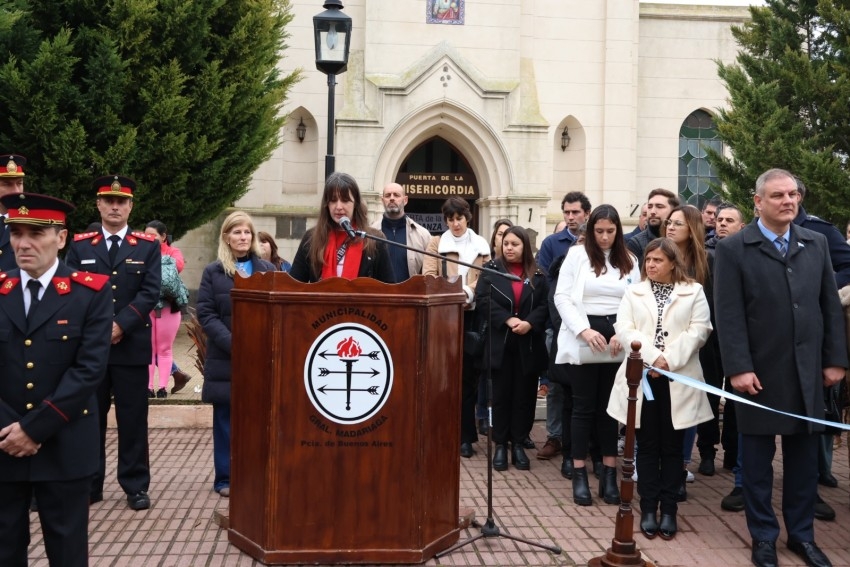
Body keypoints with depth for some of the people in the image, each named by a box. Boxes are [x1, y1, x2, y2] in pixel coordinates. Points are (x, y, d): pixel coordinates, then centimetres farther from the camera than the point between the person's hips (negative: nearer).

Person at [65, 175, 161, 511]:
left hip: (132, 345, -1)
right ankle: (88, 484, 17)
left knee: (133, 419, 3)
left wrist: (120, 324, -16)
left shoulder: (148, 246, 5)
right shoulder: (80, 245, 8)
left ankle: (136, 486, 11)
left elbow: (150, 292, -5)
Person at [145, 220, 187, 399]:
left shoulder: (173, 251, 5)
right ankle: (148, 386, 4)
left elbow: (178, 265, -16)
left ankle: (163, 386, 8)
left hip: (168, 307, -1)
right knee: (148, 348, 1)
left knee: (164, 348, 4)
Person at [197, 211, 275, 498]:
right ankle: (226, 478, 11)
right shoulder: (213, 272, 4)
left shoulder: (268, 269, 10)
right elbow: (206, 314, -3)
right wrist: (232, 343, -16)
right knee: (227, 421, 4)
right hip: (225, 358, -1)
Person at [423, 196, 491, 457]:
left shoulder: (481, 245, 14)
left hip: (472, 313, 1)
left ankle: (465, 436, 6)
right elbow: (428, 275, -2)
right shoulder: (436, 243, 9)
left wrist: (467, 291, -14)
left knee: (468, 374, 1)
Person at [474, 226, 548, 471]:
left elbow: (545, 304, -2)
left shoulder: (537, 275, 6)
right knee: (501, 394, 4)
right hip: (501, 343, -1)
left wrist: (530, 323, -19)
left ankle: (518, 443, 13)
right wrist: (508, 319, -17)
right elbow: (482, 300, -6)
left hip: (529, 345, 1)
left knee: (524, 395, 4)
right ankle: (500, 444, 11)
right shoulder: (492, 269, 4)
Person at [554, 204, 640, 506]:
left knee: (611, 406, 6)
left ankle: (609, 474, 12)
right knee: (584, 406, 1)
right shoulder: (577, 255, 1)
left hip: (617, 339, 2)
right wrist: (585, 330, -16)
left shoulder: (630, 261, 10)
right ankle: (579, 475, 7)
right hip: (583, 338, -2)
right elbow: (562, 297, -5)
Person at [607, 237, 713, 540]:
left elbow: (698, 331, -5)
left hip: (678, 380, -1)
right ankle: (648, 509, 10)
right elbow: (623, 329, -1)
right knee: (647, 446, 5)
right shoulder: (633, 292, 11)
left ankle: (669, 510, 10)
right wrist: (652, 358, -15)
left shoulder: (693, 292, 6)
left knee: (672, 446, 4)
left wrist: (670, 361, -15)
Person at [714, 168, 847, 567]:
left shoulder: (816, 244, 9)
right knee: (757, 457, 7)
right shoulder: (733, 249, -4)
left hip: (807, 371, 4)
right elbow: (729, 315, -9)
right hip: (759, 371, -3)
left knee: (803, 455, 11)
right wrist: (739, 368, -15)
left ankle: (802, 534, 25)